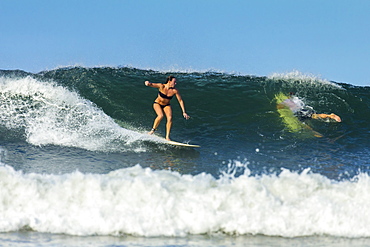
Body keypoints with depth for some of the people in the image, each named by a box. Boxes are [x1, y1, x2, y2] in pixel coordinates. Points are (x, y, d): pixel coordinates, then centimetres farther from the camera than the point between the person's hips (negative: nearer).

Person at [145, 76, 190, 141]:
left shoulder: (175, 91, -18)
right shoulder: (162, 86, -23)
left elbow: (180, 101, -12)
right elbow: (152, 85, -34)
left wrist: (184, 112, -15)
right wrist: (148, 83, -60)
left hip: (166, 105, 3)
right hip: (157, 104, -3)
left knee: (170, 118, -21)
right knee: (161, 115, -30)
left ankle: (167, 137, -14)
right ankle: (153, 129, -8)